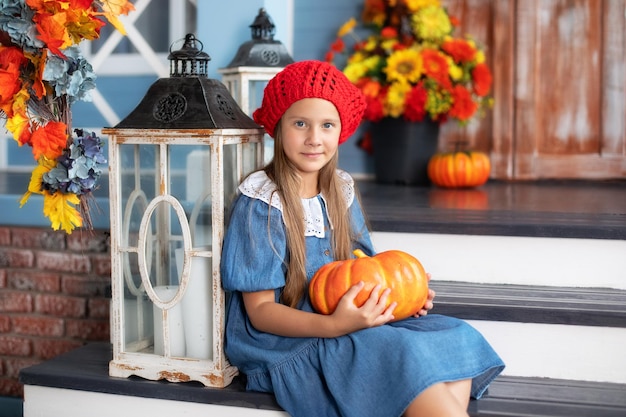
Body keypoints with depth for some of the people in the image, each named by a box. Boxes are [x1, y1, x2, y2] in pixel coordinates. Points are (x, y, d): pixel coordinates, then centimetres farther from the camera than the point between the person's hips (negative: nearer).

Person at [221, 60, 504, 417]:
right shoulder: (260, 201, -12)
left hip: (347, 325, 7)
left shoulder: (341, 190, 7)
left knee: (456, 341, -13)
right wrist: (334, 325, -29)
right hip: (285, 344, -6)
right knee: (409, 358, -28)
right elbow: (260, 310, -13)